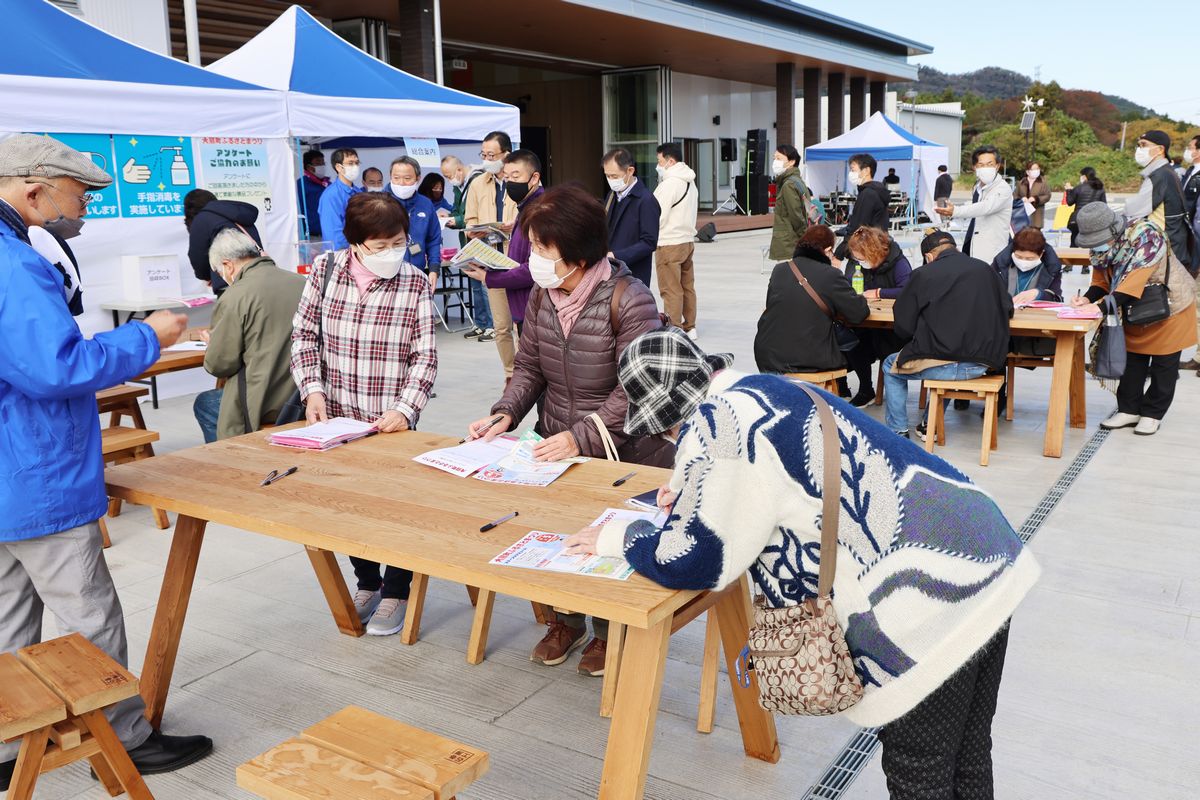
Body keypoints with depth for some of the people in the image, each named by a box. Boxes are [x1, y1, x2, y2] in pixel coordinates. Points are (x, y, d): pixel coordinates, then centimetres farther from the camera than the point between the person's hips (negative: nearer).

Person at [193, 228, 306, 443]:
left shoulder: (235, 296, -12)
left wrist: (212, 343, 16)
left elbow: (218, 365, -6)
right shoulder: (302, 282, 5)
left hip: (269, 406, -6)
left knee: (204, 404, 20)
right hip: (307, 395, 6)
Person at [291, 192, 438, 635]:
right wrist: (313, 390, -9)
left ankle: (396, 593, 26)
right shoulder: (325, 269, -5)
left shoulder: (415, 284, -10)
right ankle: (367, 583, 37)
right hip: (337, 417, 3)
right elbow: (304, 334, 3)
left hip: (392, 422, -2)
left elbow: (425, 356, -8)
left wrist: (405, 409, -20)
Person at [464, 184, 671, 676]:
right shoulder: (543, 295, 1)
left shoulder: (628, 300, -19)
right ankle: (566, 617, 28)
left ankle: (610, 629, 28)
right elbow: (529, 367, 8)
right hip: (555, 452, 5)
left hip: (623, 457, -5)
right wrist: (505, 415, -9)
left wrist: (582, 437, -28)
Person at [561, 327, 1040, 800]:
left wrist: (620, 538, 7)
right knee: (967, 760, 25)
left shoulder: (716, 423, -15)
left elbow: (691, 561, -11)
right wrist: (697, 496, 26)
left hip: (929, 607, -10)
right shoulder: (767, 390, 15)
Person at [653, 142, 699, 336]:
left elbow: (657, 217, -15)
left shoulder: (669, 184, -16)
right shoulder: (690, 182, 11)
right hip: (688, 240, 9)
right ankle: (689, 327, 20)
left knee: (671, 290, -3)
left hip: (669, 244, -9)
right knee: (687, 286, 13)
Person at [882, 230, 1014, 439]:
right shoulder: (985, 269, 7)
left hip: (944, 365, -5)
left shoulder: (922, 275, -4)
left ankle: (898, 432, 21)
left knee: (891, 367, 23)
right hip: (983, 363, 5)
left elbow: (903, 328, -2)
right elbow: (1007, 309, 17)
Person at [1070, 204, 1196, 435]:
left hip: (1170, 304, -6)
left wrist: (1102, 306, -47)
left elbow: (1136, 278, -39)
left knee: (1164, 363, 2)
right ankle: (1129, 410, 17)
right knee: (1132, 358, 8)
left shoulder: (1146, 236, -31)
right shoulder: (1103, 245, -9)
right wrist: (1088, 299, -24)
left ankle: (1152, 414, 12)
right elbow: (1101, 281, -3)